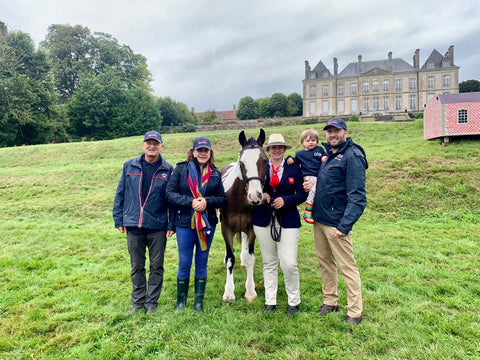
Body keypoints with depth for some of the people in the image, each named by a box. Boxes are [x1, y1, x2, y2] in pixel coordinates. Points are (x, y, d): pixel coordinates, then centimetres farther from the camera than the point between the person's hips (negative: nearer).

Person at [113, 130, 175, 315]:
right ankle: (138, 301, 30)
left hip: (157, 228, -1)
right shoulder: (130, 166, 2)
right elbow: (120, 194, 7)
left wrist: (171, 225, -5)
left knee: (156, 266, 10)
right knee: (137, 267, 14)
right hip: (133, 226, 2)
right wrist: (119, 220, 4)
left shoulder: (168, 170, -2)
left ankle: (151, 302, 26)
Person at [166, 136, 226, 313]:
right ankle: (181, 300, 28)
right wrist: (190, 201, -20)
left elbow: (223, 198, 3)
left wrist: (207, 201, -16)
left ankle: (199, 302, 26)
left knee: (202, 264, 12)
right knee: (184, 263, 8)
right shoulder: (181, 169, -2)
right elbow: (170, 194, -8)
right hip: (185, 223, -2)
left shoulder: (215, 173, 4)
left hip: (207, 223, 2)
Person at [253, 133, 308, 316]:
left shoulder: (294, 168, 2)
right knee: (269, 263, 11)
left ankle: (294, 301, 20)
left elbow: (302, 194, 1)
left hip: (288, 220, -1)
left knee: (289, 264, -4)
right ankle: (270, 301, 26)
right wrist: (260, 195, -11)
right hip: (263, 220, 2)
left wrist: (285, 200, -15)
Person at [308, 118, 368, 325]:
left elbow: (357, 196, -17)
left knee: (347, 267, 2)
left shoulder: (352, 156, -12)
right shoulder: (325, 153, 11)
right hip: (318, 219, 8)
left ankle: (354, 313, 15)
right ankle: (330, 301, 34)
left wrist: (344, 225, -23)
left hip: (336, 223, -8)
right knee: (325, 263, 18)